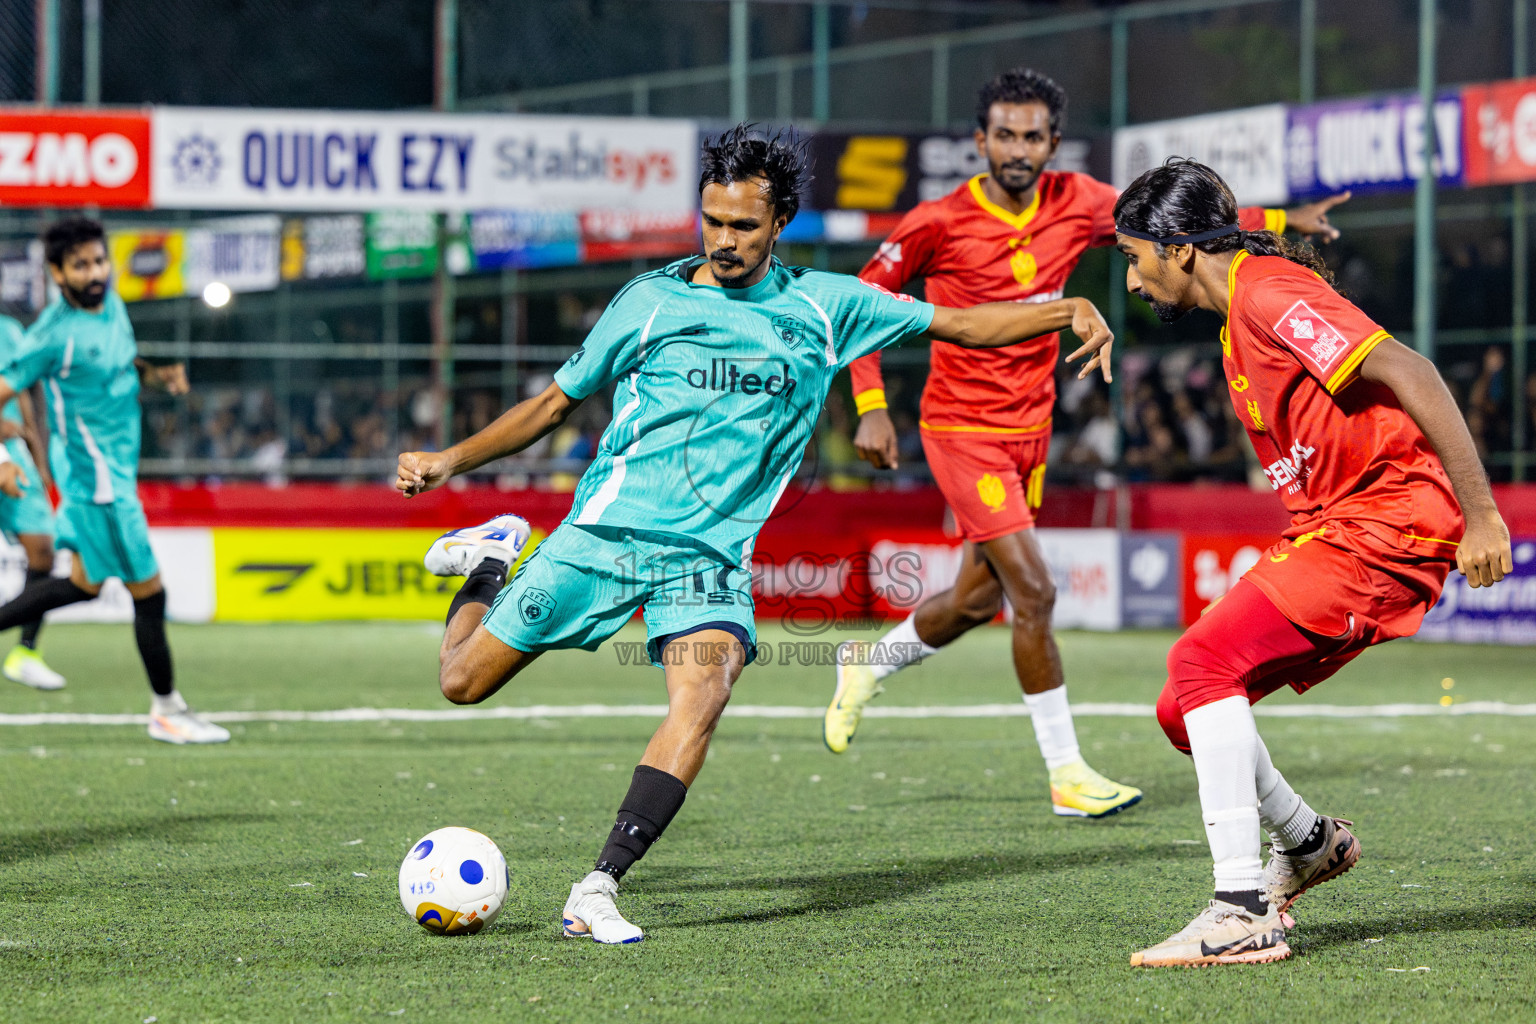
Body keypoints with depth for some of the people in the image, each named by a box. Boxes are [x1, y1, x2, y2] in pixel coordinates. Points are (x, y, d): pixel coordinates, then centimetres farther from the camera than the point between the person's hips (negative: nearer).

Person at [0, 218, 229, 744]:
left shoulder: (110, 303, 4)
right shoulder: (53, 334, -20)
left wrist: (154, 374, 3)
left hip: (117, 471, 9)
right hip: (101, 482, -9)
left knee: (85, 583, 21)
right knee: (149, 593, 0)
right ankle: (167, 711, 14)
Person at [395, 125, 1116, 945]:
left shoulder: (822, 307, 6)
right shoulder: (651, 301, 2)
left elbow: (960, 323, 12)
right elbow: (554, 403, 10)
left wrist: (1066, 310, 1)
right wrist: (451, 460, 2)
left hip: (713, 554, 1)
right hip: (607, 530, -1)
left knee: (703, 695, -27)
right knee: (464, 681, 1)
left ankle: (597, 891, -28)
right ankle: (493, 559, 34)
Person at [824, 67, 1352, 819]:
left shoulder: (1075, 204, -3)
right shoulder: (938, 225, -16)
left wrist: (1279, 221, 2)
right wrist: (871, 408, -16)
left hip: (1030, 429, 6)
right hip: (963, 431, -6)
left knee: (979, 599, 16)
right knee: (1034, 591, -15)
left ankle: (866, 665, 44)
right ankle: (1066, 774, -7)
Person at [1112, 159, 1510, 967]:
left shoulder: (1269, 294, -13)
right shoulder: (1237, 318, 18)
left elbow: (1407, 375, -22)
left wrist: (1479, 514, -27)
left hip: (1387, 524, -10)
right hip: (1328, 531, 10)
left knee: (1204, 662, -22)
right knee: (1187, 709, 7)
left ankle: (1243, 915, -24)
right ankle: (1308, 842, 29)